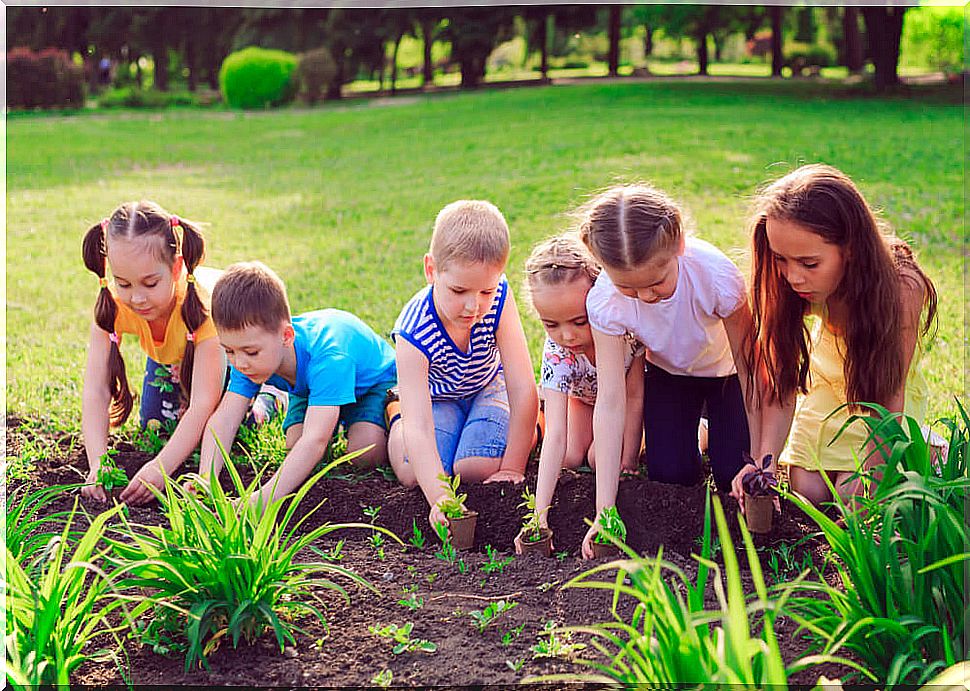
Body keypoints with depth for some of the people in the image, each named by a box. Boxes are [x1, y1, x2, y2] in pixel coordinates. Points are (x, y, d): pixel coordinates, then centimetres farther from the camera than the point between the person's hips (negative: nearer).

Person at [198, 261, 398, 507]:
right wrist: (205, 481, -52)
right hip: (307, 385, 5)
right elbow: (223, 419, -35)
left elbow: (315, 441, -56)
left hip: (372, 378, -5)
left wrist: (263, 498, -67)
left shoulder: (327, 357, -48)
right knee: (295, 445, -16)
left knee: (364, 454, -25)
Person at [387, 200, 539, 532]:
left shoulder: (499, 300, -33)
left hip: (487, 388, 1)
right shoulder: (414, 331, -37)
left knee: (478, 468, -22)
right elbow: (419, 429, -44)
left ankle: (535, 424, 11)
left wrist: (512, 467, -26)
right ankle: (395, 418, 15)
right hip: (436, 397, 0)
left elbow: (523, 390, -27)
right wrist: (439, 498, -56)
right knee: (414, 474, -20)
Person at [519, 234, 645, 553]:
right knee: (572, 458, -15)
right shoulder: (557, 352, -38)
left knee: (600, 459, -17)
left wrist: (629, 461, -22)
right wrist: (539, 513, -53)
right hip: (584, 394, 1)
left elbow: (634, 397, -24)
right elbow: (555, 436, -45)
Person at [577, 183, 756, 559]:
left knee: (733, 476, -11)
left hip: (724, 368, -1)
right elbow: (610, 401, -32)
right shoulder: (604, 301, -33)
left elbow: (750, 367, -25)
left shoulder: (717, 274, -39)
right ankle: (692, 432, 23)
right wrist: (603, 511, -36)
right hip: (668, 370, 2)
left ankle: (712, 431, 22)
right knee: (669, 473, -10)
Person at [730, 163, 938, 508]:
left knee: (852, 496, -10)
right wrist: (766, 460, -37)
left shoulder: (900, 288, -36)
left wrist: (869, 474, -32)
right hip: (828, 378, 3)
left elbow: (890, 398, -28)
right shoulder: (789, 284, -27)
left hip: (886, 384, -2)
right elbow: (781, 379, -24)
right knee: (808, 490, -3)